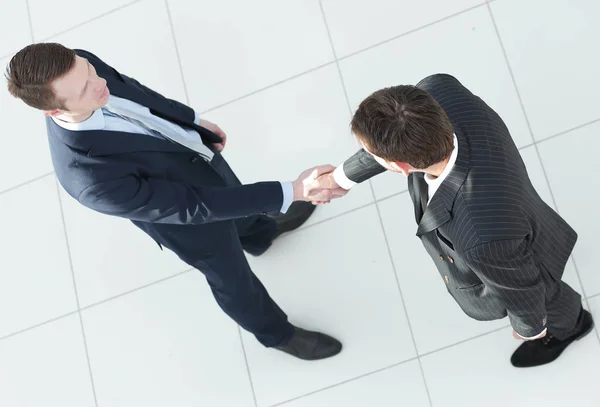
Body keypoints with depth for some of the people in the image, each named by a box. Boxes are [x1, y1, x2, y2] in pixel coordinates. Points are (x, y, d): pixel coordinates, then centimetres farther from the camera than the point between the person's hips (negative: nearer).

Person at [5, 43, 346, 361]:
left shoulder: (80, 67, -27)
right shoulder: (93, 180, -46)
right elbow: (195, 207, -38)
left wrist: (194, 120, 7)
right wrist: (289, 193, -39)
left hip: (195, 151, 6)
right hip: (194, 214, -5)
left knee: (240, 205, 35)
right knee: (234, 280, 23)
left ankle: (261, 233, 73)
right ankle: (276, 332, 55)